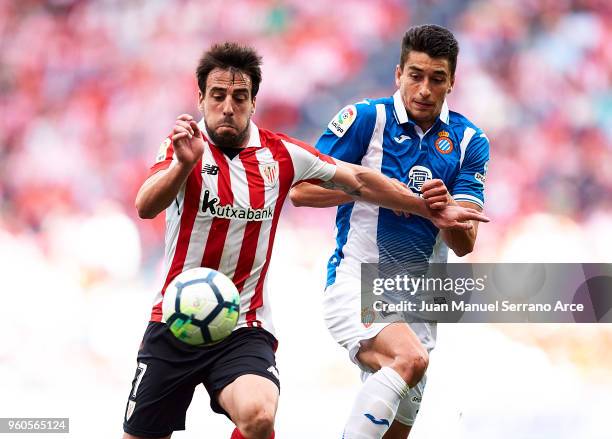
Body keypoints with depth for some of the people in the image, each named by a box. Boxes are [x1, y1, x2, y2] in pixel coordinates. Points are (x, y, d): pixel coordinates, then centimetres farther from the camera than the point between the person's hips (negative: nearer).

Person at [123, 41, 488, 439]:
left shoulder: (281, 154, 2)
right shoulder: (185, 146, -7)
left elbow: (359, 181, 12)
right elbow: (146, 208, -24)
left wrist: (431, 210, 14)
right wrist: (184, 164, -42)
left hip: (244, 330, 0)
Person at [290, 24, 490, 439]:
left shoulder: (469, 140, 4)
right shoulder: (365, 119, -6)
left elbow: (464, 243, -1)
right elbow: (302, 190, -9)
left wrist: (446, 208, -22)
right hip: (356, 283, -5)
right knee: (409, 357, -34)